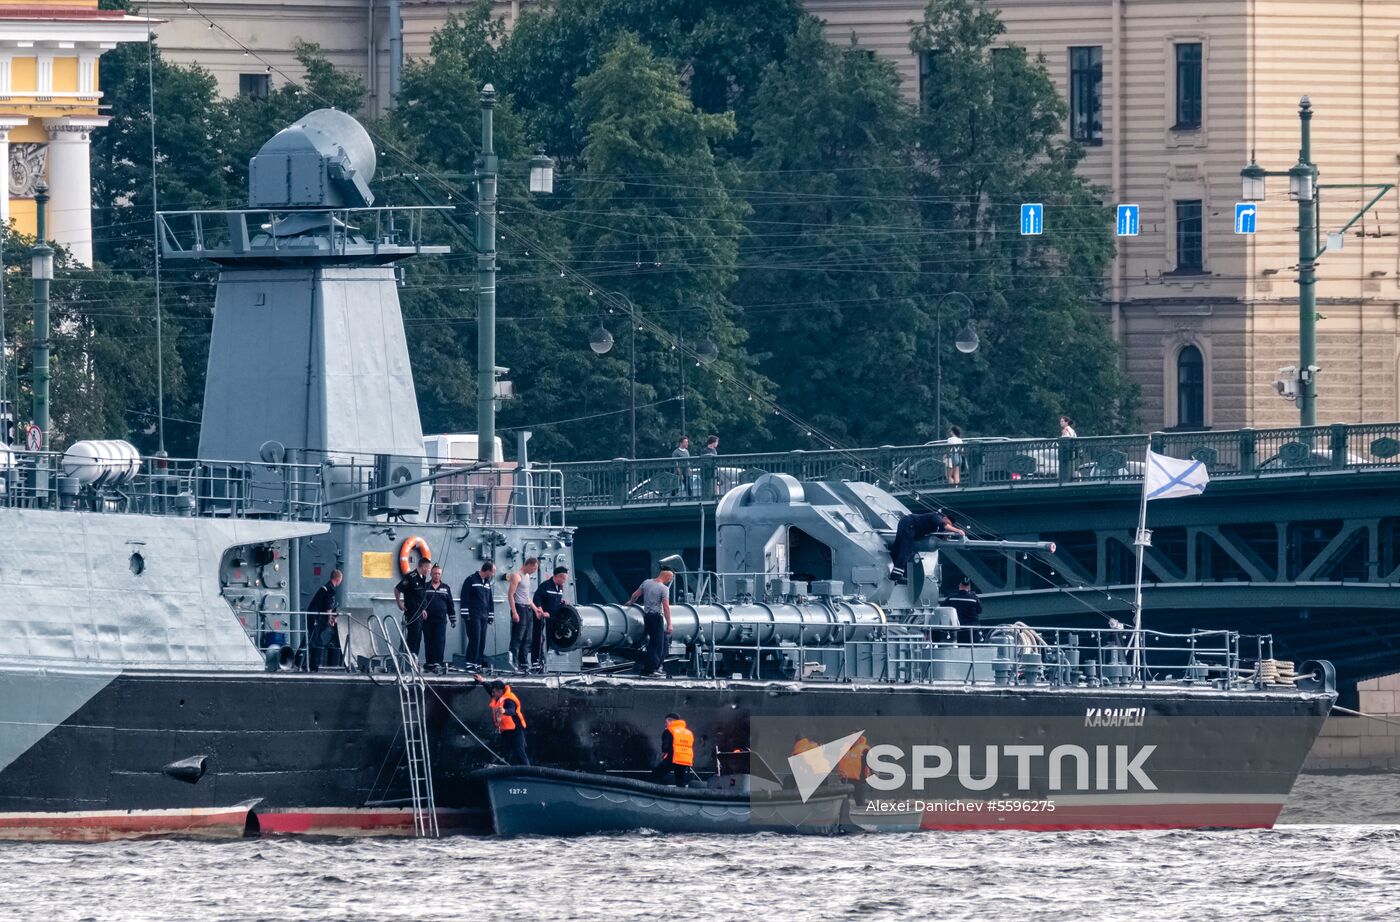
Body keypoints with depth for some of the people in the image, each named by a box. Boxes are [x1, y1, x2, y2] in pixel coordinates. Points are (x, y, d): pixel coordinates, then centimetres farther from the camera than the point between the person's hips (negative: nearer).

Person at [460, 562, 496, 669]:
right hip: (473, 616, -7)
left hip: (483, 616, 7)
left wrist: (491, 615, 19)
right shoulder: (471, 580, -5)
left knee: (482, 641, 3)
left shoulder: (487, 582, 18)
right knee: (475, 639, -14)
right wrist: (465, 614, -13)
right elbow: (465, 598, -9)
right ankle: (471, 663, -14)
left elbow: (490, 600, 24)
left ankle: (478, 663, 5)